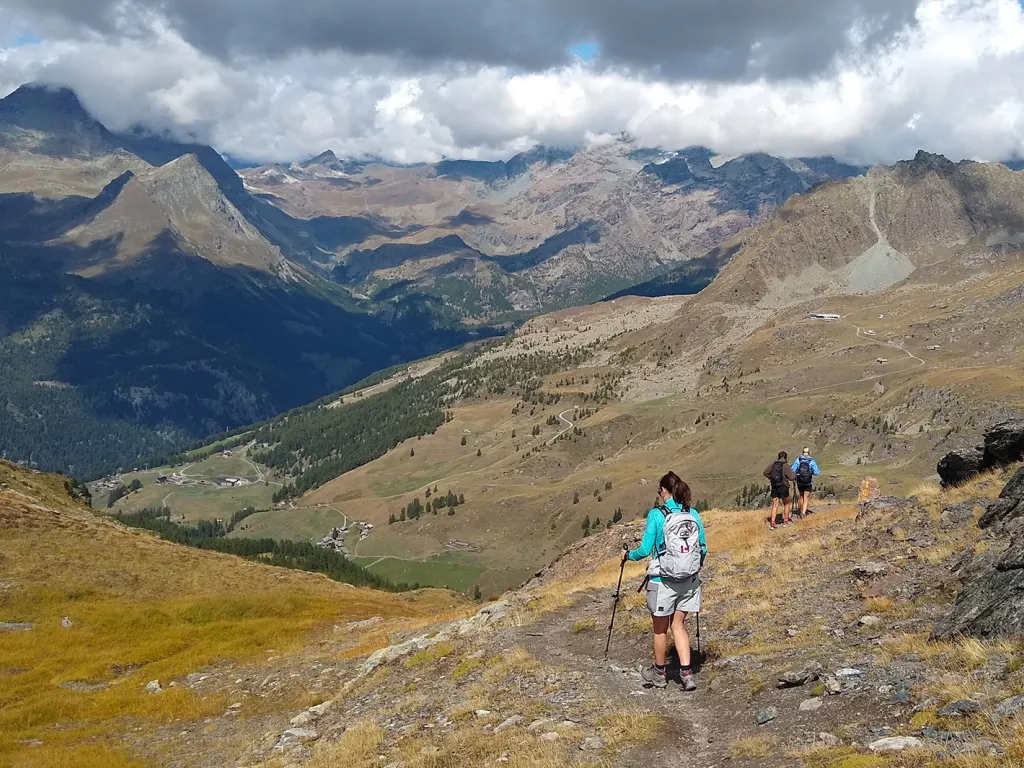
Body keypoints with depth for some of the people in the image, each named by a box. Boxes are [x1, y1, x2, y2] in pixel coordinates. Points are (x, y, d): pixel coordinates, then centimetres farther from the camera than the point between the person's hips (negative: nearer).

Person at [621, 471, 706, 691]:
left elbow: (645, 550, -13)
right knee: (678, 625, 17)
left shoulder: (656, 515, -13)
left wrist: (628, 555, 7)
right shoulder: (693, 515, 0)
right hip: (689, 580, 4)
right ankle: (686, 673, 5)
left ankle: (660, 673, 31)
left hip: (663, 580, -4)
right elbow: (703, 548, 6)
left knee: (660, 629, 14)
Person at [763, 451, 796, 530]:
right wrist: (794, 475, 10)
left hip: (774, 487, 3)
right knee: (786, 504, 18)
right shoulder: (786, 465, -10)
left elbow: (765, 472, 0)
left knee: (775, 505, 5)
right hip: (783, 487, -3)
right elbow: (792, 477, -12)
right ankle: (785, 521, 23)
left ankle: (772, 523, -6)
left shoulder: (773, 464, 3)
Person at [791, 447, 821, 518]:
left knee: (801, 497, 21)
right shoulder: (811, 461, -11)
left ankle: (801, 512, 33)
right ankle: (803, 513, -12)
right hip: (808, 483, -2)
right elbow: (816, 472, -14)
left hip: (800, 482, 2)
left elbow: (793, 470, -13)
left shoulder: (798, 460, -8)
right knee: (806, 498, 5)